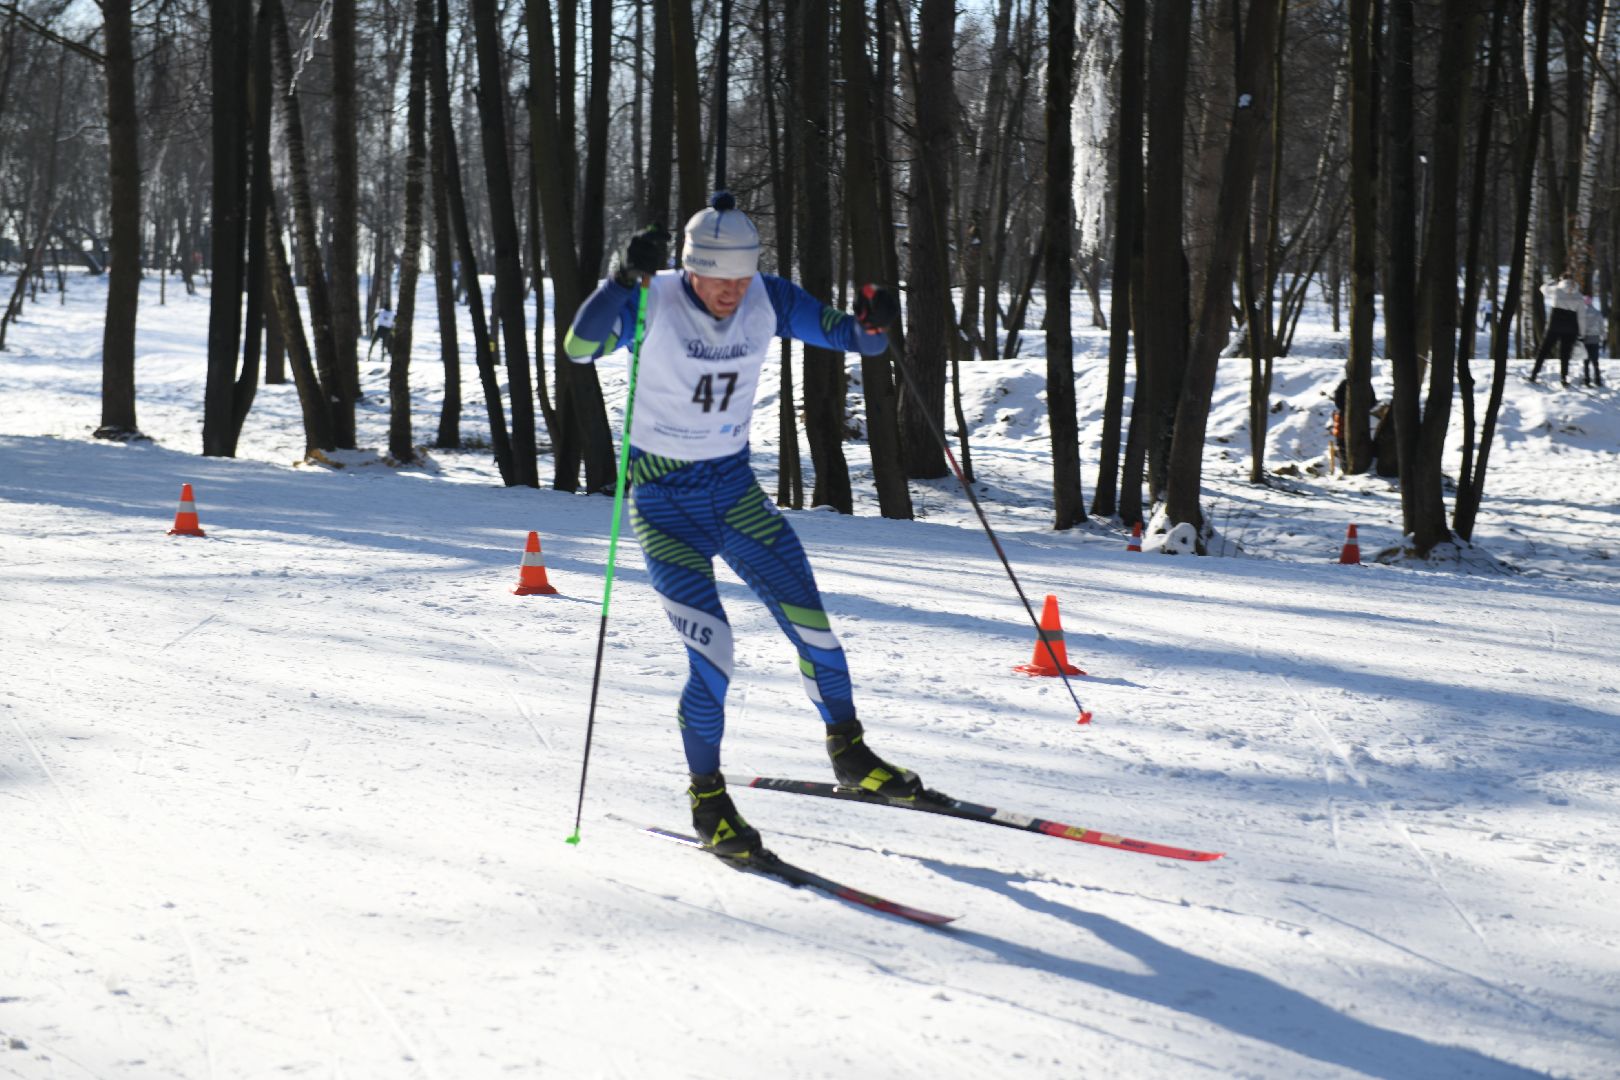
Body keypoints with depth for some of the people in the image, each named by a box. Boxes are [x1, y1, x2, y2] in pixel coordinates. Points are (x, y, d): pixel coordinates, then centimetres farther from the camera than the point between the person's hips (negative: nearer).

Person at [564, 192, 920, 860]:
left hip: (735, 490, 4)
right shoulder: (653, 302, -18)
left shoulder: (768, 301, -7)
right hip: (664, 501, -4)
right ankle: (707, 799, 6)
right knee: (713, 656, -14)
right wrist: (623, 280, -47)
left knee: (813, 629, 3)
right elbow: (580, 347, -33)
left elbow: (850, 338, -2)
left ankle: (849, 754, 27)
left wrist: (873, 326, -25)